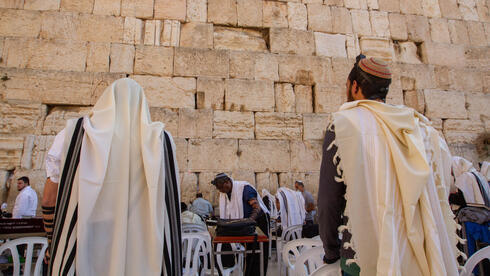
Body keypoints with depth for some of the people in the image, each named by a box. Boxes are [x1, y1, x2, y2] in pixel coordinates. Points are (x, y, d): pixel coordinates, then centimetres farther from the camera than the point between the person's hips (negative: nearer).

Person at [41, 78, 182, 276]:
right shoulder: (160, 139, -3)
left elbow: (49, 200, 2)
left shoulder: (77, 132, -1)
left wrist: (53, 242, 17)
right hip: (142, 246, 0)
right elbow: (169, 202, -1)